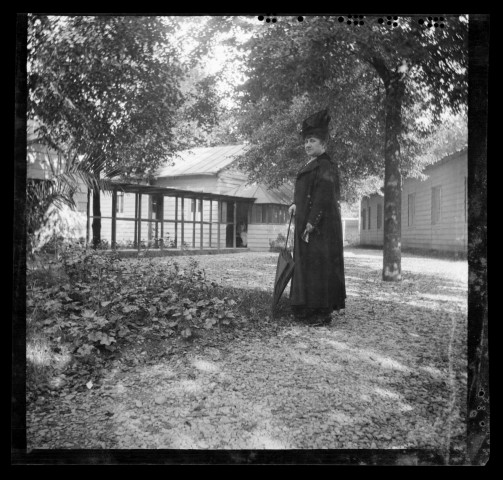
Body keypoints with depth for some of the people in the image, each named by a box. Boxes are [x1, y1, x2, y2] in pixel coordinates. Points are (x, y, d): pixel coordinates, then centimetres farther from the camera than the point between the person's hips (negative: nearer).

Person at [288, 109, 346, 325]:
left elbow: (323, 197, -20)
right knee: (306, 264, 12)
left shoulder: (325, 166, -12)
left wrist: (311, 223, -23)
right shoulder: (311, 165, 17)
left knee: (319, 265, -6)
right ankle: (308, 309, 21)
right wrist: (297, 205, 7)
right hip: (306, 222, 10)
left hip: (320, 225, -10)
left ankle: (323, 312, 3)